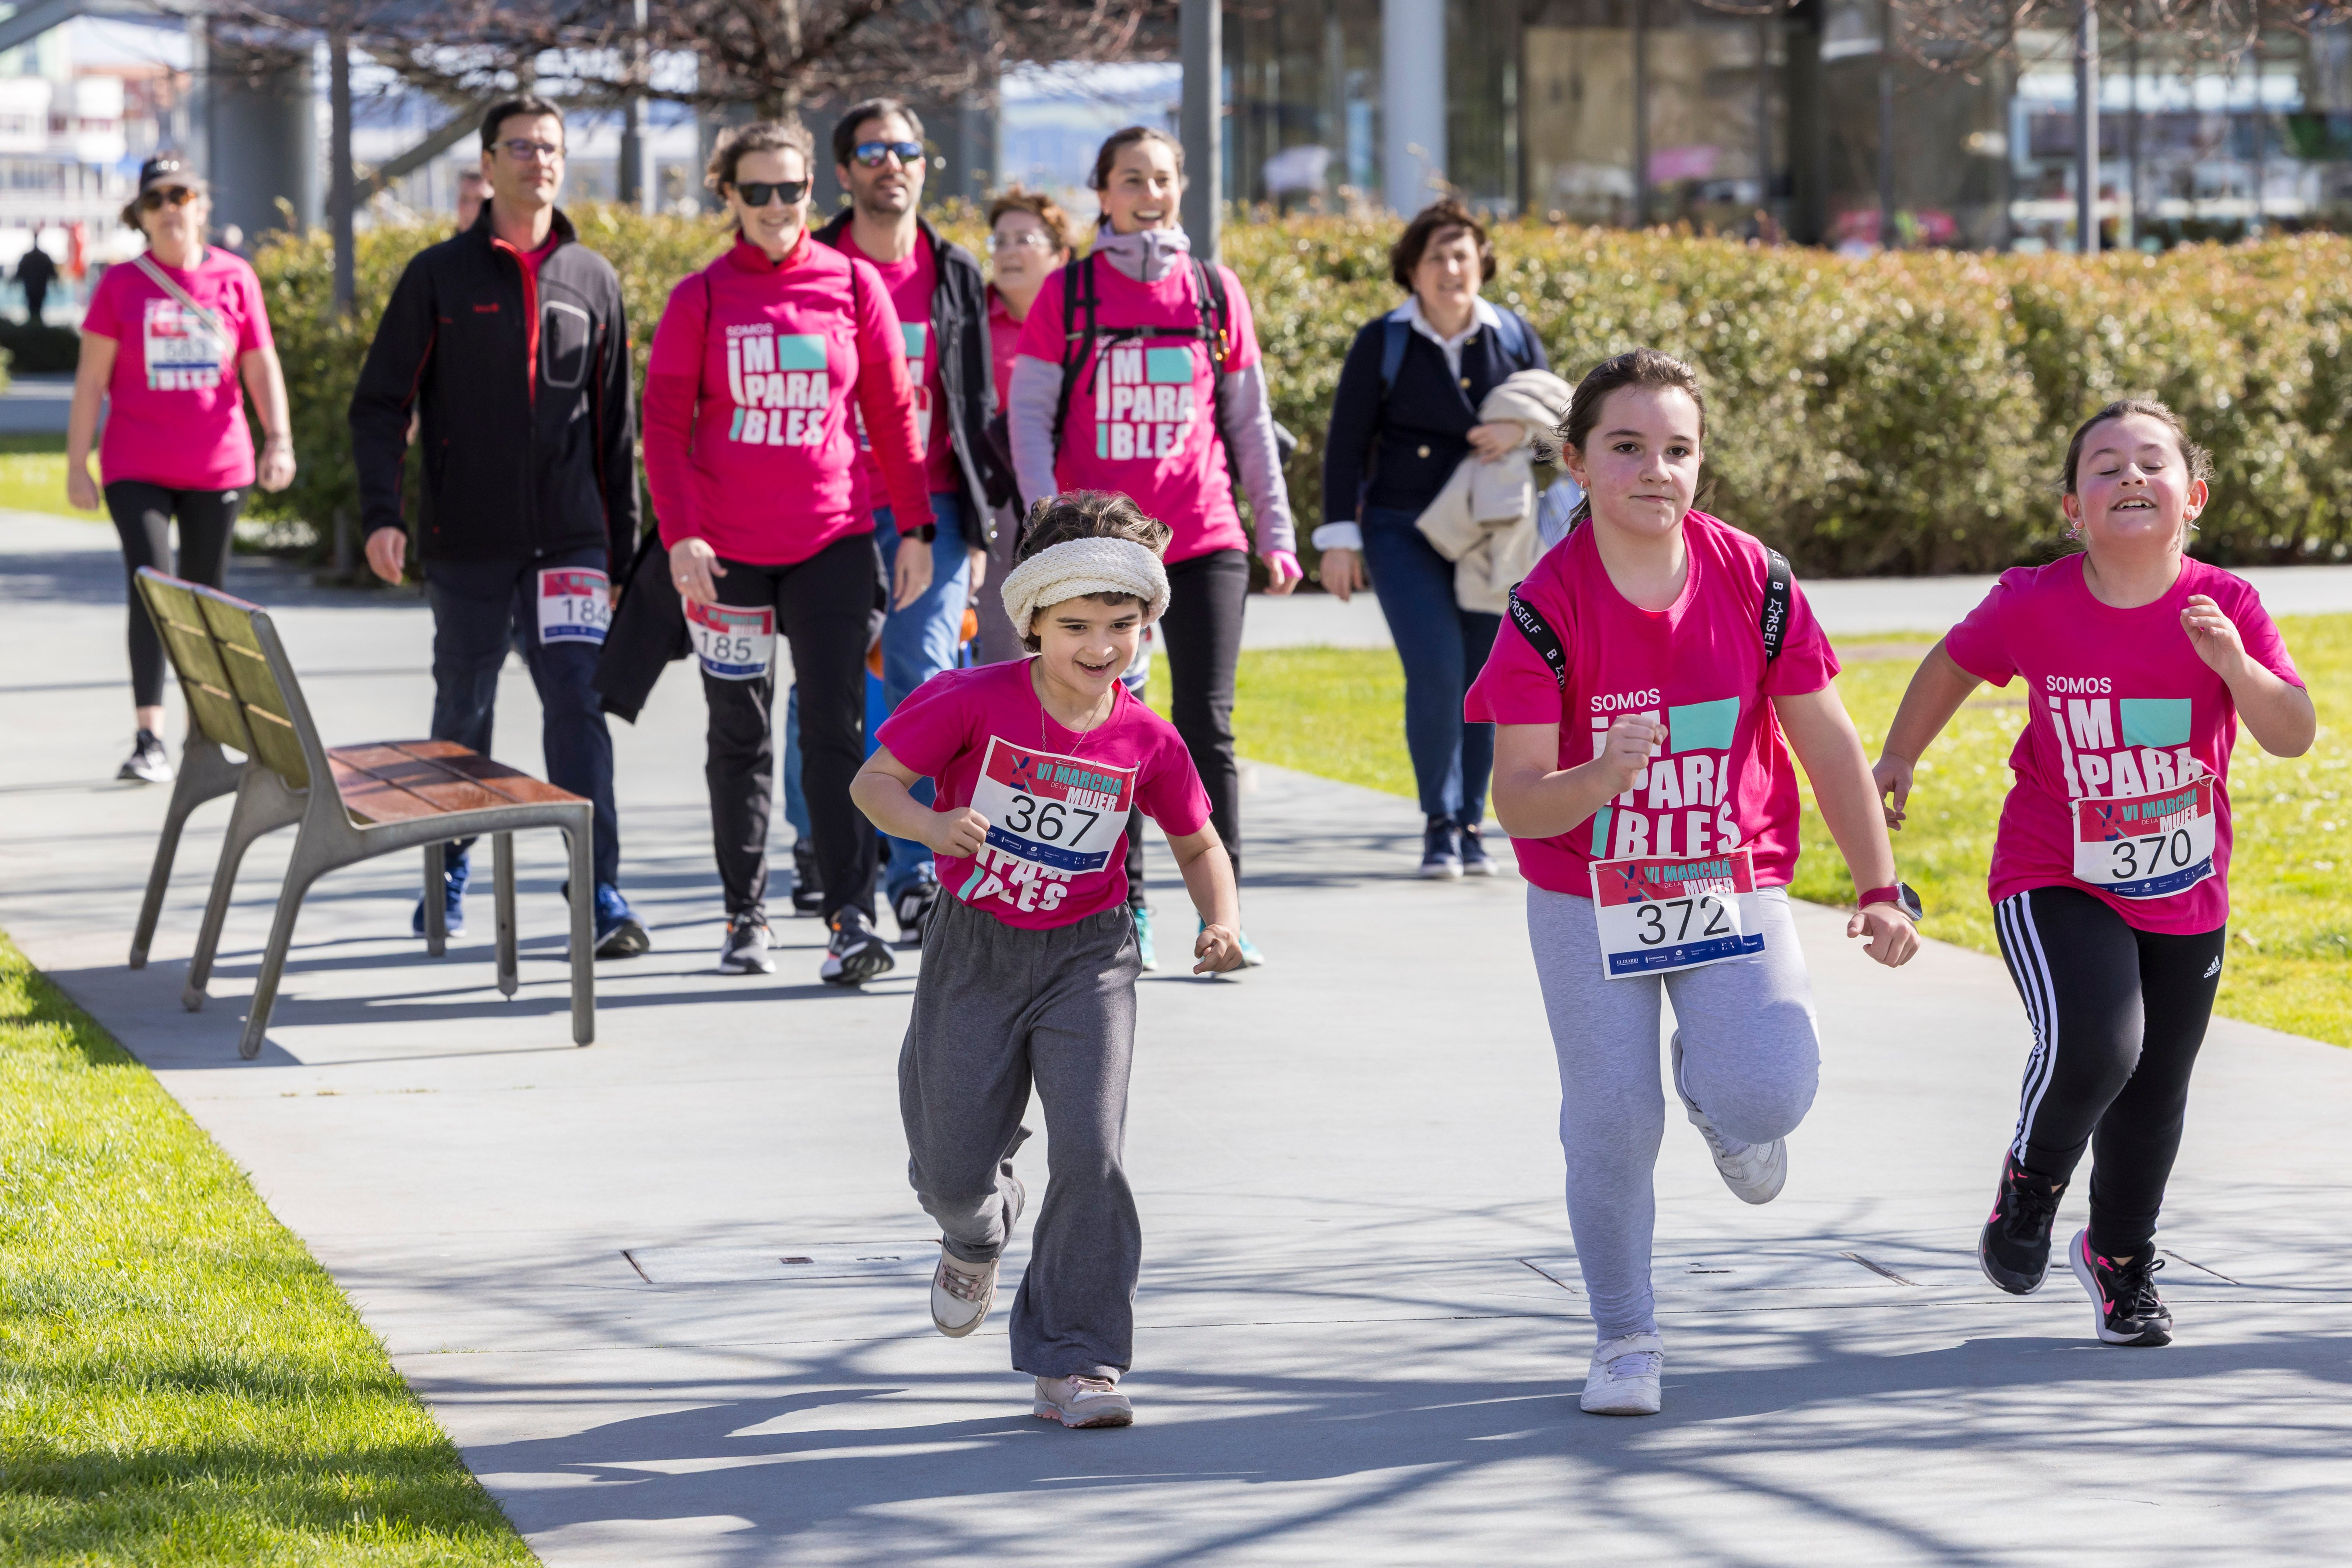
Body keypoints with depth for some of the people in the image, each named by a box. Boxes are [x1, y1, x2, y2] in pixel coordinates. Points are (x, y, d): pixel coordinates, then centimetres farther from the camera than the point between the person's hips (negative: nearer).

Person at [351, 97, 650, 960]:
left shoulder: (593, 280, 9)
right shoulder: (439, 275, 2)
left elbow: (615, 425, 13)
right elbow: (381, 402, 0)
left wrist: (623, 547, 12)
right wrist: (381, 513, -12)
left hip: (568, 539, 1)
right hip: (467, 541, -1)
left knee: (578, 706, -8)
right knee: (463, 710, 9)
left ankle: (598, 889, -9)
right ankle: (448, 871, 25)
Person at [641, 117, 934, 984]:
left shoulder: (854, 286, 2)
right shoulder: (701, 299, 0)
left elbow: (893, 413, 7)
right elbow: (665, 423, -1)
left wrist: (915, 526, 4)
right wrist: (680, 532, -12)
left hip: (832, 540, 0)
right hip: (727, 548, 0)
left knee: (837, 725, -8)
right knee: (740, 735, 9)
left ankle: (851, 915, -11)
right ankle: (746, 915, 17)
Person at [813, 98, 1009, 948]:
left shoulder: (954, 273, 11)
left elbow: (976, 407, 15)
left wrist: (978, 520, 10)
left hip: (929, 510, 1)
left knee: (923, 685, -10)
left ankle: (916, 877, -8)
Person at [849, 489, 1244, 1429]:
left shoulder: (1147, 742, -7)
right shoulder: (975, 702, -15)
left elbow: (1197, 844, 9)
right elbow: (873, 781, -8)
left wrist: (1221, 924, -9)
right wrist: (933, 829, -28)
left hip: (1086, 957, 0)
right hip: (974, 951, 0)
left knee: (1092, 1154, -15)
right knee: (952, 1168, 8)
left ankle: (1072, 1362, -4)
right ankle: (977, 1234, 48)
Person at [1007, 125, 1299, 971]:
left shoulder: (1215, 291, 8)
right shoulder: (1068, 293, 3)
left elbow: (1249, 421, 13)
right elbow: (1030, 416, 0)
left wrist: (1276, 533, 10)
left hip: (1204, 543, 1)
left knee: (1207, 724, -3)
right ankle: (1123, 909, 12)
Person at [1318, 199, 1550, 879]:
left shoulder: (1512, 335, 4)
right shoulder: (1382, 343, -3)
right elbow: (1346, 443, 0)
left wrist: (1520, 428, -14)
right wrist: (1340, 538, -4)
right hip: (1404, 534, -3)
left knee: (1482, 681, 3)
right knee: (1435, 669, -16)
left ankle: (1470, 828, 16)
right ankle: (1439, 824, -3)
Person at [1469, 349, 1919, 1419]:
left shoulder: (1751, 580, -8)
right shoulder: (1548, 607, -14)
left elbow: (1827, 742, 1)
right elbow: (1517, 801, -17)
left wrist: (1880, 889, -1)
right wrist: (1601, 780, -38)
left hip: (1731, 886, 1)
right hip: (1587, 901, -1)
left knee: (1768, 1094, -18)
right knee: (1612, 1119, -5)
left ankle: (1717, 1096, 22)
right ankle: (1625, 1340, 17)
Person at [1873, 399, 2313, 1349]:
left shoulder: (2227, 606, -11)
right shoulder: (2034, 606, -13)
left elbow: (2294, 738, -14)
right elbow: (1954, 664, 8)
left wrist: (2236, 666, -32)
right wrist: (1899, 758, 18)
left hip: (2186, 893, 2)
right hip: (2057, 881, -2)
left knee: (2154, 1095, 12)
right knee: (2092, 1049, -25)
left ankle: (2122, 1262, 38)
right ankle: (2028, 1189, 7)